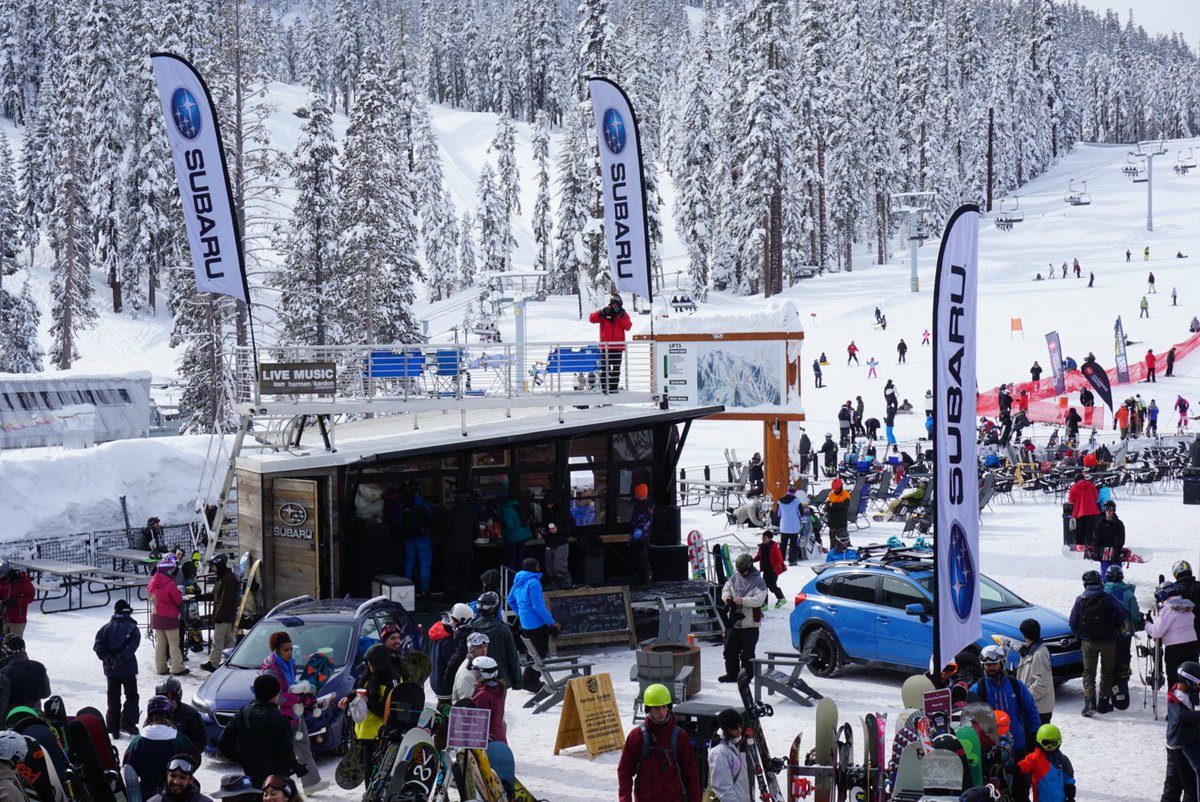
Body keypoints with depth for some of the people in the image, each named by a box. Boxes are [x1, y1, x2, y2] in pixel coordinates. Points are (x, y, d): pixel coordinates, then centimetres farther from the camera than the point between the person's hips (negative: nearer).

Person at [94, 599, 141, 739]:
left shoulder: (106, 628, 5)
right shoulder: (132, 628, -5)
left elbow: (98, 645, -7)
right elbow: (132, 647, -20)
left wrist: (107, 658, -10)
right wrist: (121, 658, -19)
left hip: (111, 670, 3)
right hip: (128, 669, -3)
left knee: (113, 699, 11)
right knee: (132, 696, 12)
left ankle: (113, 729, 9)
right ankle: (127, 723, -1)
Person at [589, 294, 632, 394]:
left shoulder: (623, 314, 7)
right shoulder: (605, 313, 3)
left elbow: (628, 327, -6)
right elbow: (592, 318, -8)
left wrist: (622, 316, -16)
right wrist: (601, 313, -23)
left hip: (618, 346, 2)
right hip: (605, 346, -2)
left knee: (616, 369, 5)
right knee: (605, 368, -5)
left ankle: (614, 388, 11)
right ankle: (604, 388, -2)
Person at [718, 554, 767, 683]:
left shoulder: (758, 581, -11)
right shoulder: (735, 578, 7)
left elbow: (759, 599, -20)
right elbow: (726, 588, 13)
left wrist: (742, 601, -31)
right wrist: (726, 596, -10)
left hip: (749, 624, -6)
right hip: (733, 622, 6)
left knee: (747, 653, 2)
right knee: (730, 650, 13)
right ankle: (731, 674, 25)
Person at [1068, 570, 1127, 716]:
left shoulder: (1080, 600, -4)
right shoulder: (1108, 598, -11)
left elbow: (1073, 623, -1)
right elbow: (1123, 613, -15)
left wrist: (1080, 634, 18)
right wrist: (1116, 627, 4)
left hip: (1088, 642, 1)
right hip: (1108, 641, -1)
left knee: (1089, 672, 6)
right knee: (1107, 672, 14)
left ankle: (1090, 701, -14)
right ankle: (1104, 703, 16)